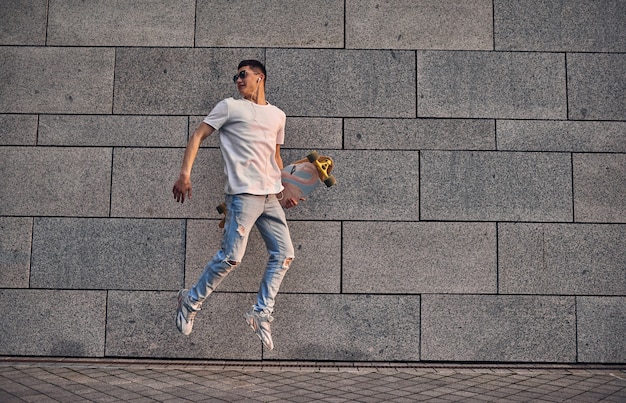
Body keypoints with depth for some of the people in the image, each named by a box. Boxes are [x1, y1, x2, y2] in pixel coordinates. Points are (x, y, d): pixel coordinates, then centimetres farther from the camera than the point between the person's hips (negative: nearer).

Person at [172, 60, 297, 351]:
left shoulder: (277, 115, 20)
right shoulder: (230, 107, 5)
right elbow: (198, 136, 1)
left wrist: (285, 189, 19)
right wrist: (185, 172, -12)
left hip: (271, 196, 6)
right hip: (243, 194, -6)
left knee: (284, 254, 0)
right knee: (231, 256, -10)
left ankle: (261, 313, 8)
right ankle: (191, 301, 9)